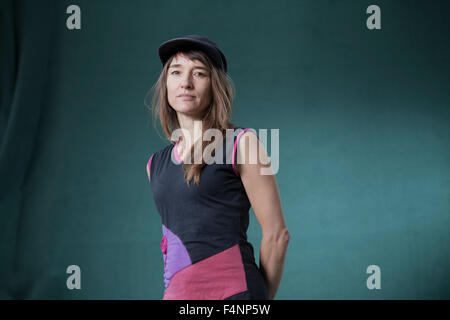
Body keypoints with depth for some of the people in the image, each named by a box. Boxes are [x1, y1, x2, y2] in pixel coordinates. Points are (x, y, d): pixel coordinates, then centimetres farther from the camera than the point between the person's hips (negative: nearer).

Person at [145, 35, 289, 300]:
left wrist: (261, 297, 5)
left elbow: (277, 234, -2)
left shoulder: (242, 143, -1)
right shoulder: (156, 164, 15)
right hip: (177, 292, 5)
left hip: (232, 289, -5)